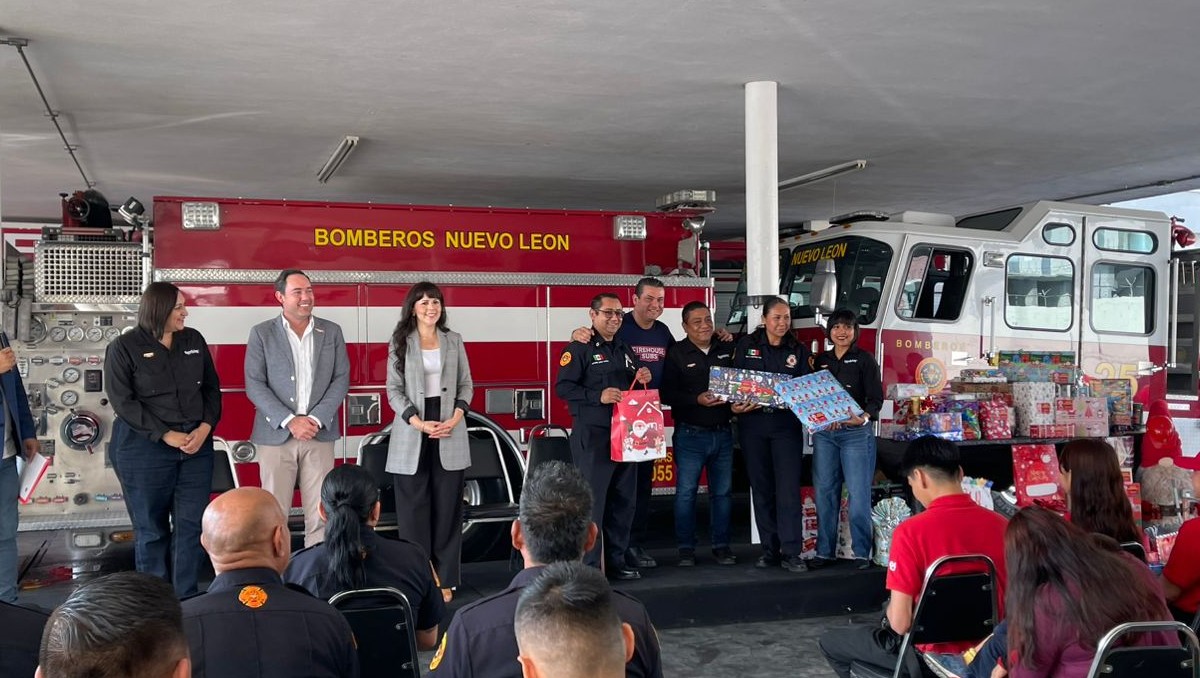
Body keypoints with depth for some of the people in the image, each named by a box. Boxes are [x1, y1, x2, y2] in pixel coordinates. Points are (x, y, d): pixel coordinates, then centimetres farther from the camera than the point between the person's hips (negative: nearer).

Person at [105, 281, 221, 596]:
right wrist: (167, 436, -14)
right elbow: (123, 402, -9)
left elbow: (212, 388, 10)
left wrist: (204, 429, -6)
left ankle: (186, 600, 11)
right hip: (144, 447, -3)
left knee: (192, 523, 1)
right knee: (151, 528, 6)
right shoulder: (125, 347, -3)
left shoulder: (194, 340, 9)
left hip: (197, 444, 4)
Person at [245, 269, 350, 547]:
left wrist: (316, 419, -9)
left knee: (320, 513, 2)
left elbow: (341, 379, 4)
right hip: (276, 435, -1)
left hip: (319, 435, 2)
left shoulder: (332, 332, 9)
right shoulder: (262, 333, 3)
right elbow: (255, 385, -3)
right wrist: (289, 421, -13)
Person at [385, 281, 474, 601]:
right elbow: (394, 390, -1)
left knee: (447, 508, 4)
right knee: (414, 508, 1)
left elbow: (466, 385, 10)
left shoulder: (454, 341, 9)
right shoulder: (400, 343, 4)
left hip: (450, 434, 2)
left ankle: (444, 579, 10)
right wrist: (419, 423, -14)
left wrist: (455, 417, -8)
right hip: (411, 435, -1)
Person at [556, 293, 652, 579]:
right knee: (591, 500, -6)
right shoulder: (580, 348, -5)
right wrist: (598, 396, -24)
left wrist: (643, 379, 6)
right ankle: (587, 565, 0)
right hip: (593, 436, -7)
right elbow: (563, 386, -14)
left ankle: (618, 559, 22)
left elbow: (636, 386, 29)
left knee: (624, 500, 11)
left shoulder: (625, 349, 18)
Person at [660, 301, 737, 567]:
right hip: (691, 435, -4)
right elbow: (667, 393, -9)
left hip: (722, 433, 4)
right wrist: (697, 400, -20)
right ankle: (686, 548, 7)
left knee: (723, 492, 9)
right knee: (686, 492, -1)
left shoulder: (727, 350, 10)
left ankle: (721, 545, 18)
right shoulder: (676, 354, -2)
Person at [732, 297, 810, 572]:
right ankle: (769, 549, 15)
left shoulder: (798, 350, 7)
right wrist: (736, 405, -14)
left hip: (786, 425, 0)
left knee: (788, 487, -7)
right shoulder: (746, 345, 5)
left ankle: (791, 552, -5)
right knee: (761, 488, 6)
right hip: (753, 424, 1)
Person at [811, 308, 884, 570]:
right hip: (824, 433, 4)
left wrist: (864, 418, -24)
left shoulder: (864, 359, 1)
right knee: (824, 491, 5)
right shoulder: (821, 360, 13)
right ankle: (825, 551, 12)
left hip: (856, 433, -4)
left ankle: (861, 552, 5)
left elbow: (876, 398, -5)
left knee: (859, 492, -4)